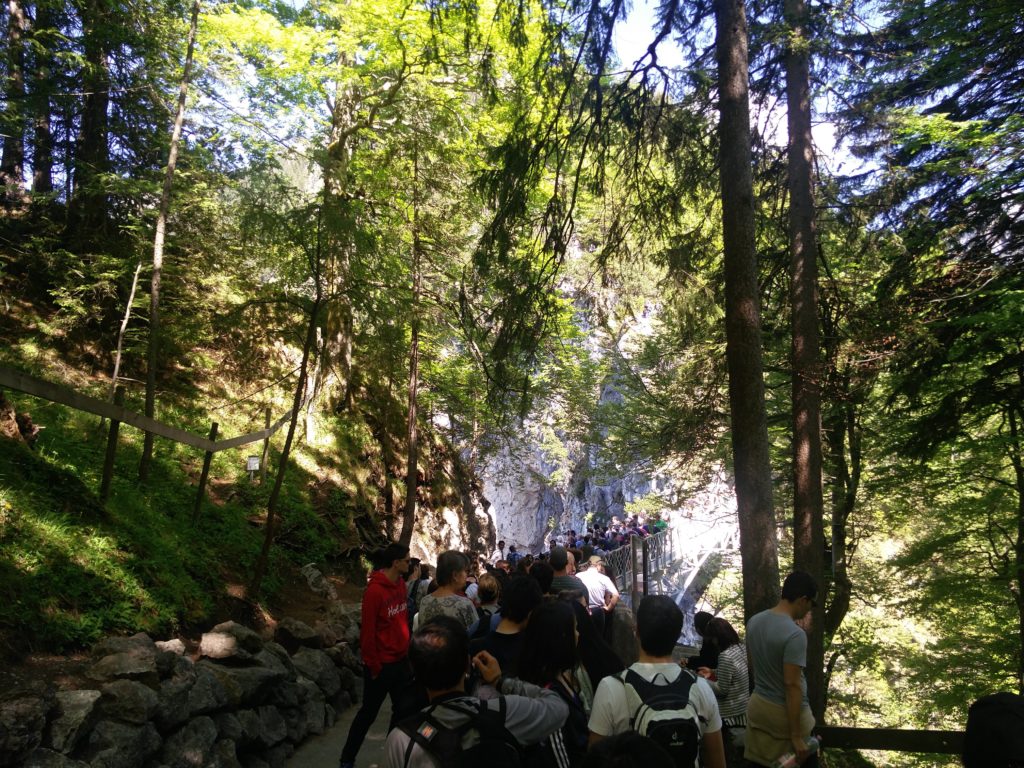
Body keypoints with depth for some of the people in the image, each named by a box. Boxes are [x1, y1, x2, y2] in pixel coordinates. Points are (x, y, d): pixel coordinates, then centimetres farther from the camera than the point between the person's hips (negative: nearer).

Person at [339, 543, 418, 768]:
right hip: (382, 664, -7)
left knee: (406, 708, 12)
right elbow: (367, 632, -18)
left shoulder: (401, 584, 2)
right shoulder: (375, 591, -21)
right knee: (369, 712, 8)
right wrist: (373, 666, -13)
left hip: (401, 660, 7)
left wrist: (408, 650, 9)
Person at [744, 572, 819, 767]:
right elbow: (792, 685, -24)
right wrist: (796, 736, -19)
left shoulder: (754, 621, 0)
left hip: (757, 706, 7)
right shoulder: (795, 634, -23)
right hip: (787, 712, -6)